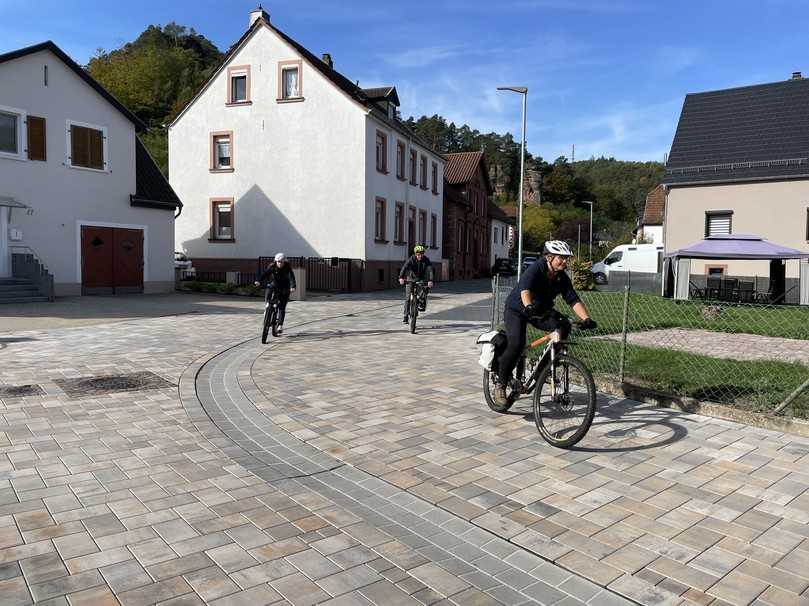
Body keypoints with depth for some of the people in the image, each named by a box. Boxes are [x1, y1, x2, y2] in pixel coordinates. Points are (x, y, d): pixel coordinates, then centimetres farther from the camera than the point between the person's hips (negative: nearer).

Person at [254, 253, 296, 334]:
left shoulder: (288, 268, -15)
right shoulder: (272, 267, -11)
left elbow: (291, 277, -28)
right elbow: (265, 273, -24)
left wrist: (293, 286, -46)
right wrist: (259, 281, -43)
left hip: (284, 289, -2)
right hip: (273, 286, 2)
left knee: (282, 307, -8)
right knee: (267, 298, -21)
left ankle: (280, 325, -5)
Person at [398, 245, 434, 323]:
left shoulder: (426, 260, -16)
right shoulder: (411, 259, -20)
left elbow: (430, 270, -28)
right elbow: (404, 267, -33)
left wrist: (430, 280, -44)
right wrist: (401, 277, -49)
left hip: (421, 279, 2)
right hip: (410, 279, -1)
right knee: (407, 298, -9)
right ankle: (406, 316, -5)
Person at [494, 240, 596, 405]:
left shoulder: (562, 278, -8)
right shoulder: (535, 269, -25)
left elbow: (574, 300, -13)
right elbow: (525, 289, -43)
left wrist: (586, 319, -28)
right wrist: (529, 307, -62)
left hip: (541, 311, 6)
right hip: (517, 309, -6)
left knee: (564, 326, -21)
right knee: (517, 344, -27)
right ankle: (500, 385, -11)